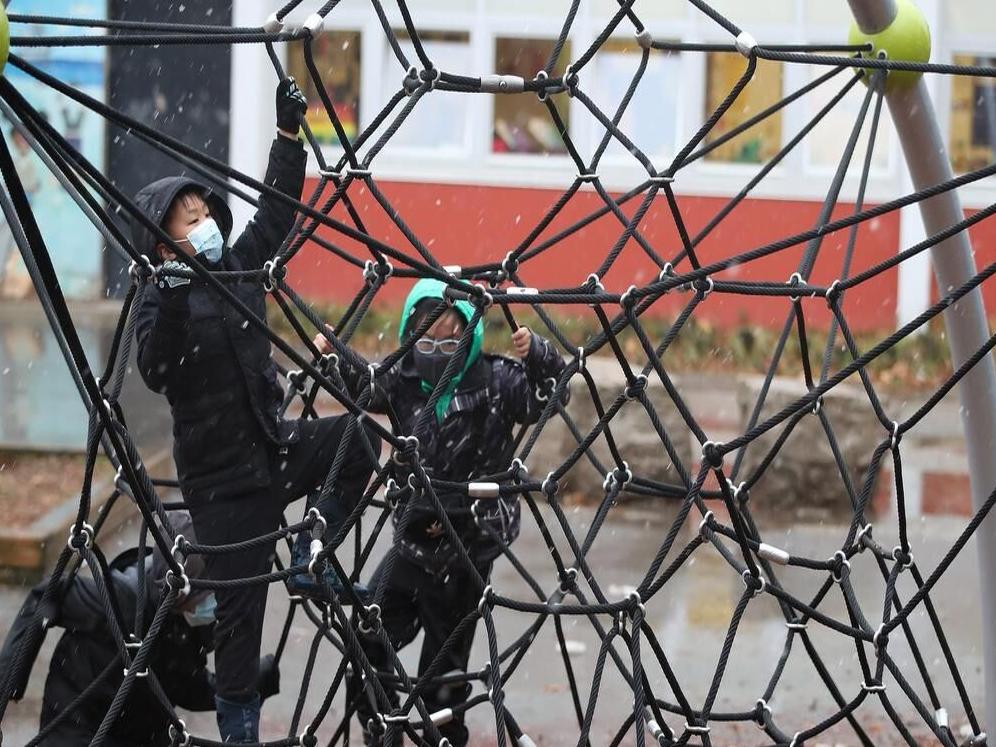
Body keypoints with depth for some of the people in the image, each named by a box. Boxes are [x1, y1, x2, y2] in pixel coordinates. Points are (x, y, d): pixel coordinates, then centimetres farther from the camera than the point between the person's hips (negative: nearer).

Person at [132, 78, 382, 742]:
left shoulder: (240, 268, 5)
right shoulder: (162, 299, -10)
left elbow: (278, 209, 11)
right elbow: (156, 372, -25)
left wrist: (289, 133, 4)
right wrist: (173, 307, -38)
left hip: (274, 445, 6)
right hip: (222, 474, -6)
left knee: (361, 436, -17)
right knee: (241, 606, -3)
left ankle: (309, 556, -1)